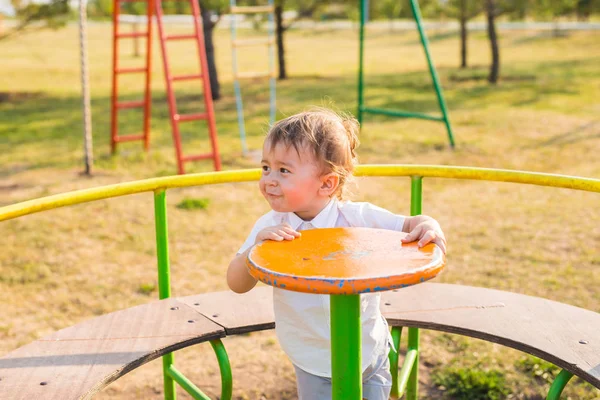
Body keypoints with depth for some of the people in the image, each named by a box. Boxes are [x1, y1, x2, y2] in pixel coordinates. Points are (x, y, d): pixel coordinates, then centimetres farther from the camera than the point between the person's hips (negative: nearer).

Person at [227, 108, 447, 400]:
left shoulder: (358, 217, -17)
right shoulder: (270, 227, -13)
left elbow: (411, 226, -10)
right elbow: (237, 285, -14)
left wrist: (429, 228, -34)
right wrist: (256, 247, -33)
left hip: (369, 352, 0)